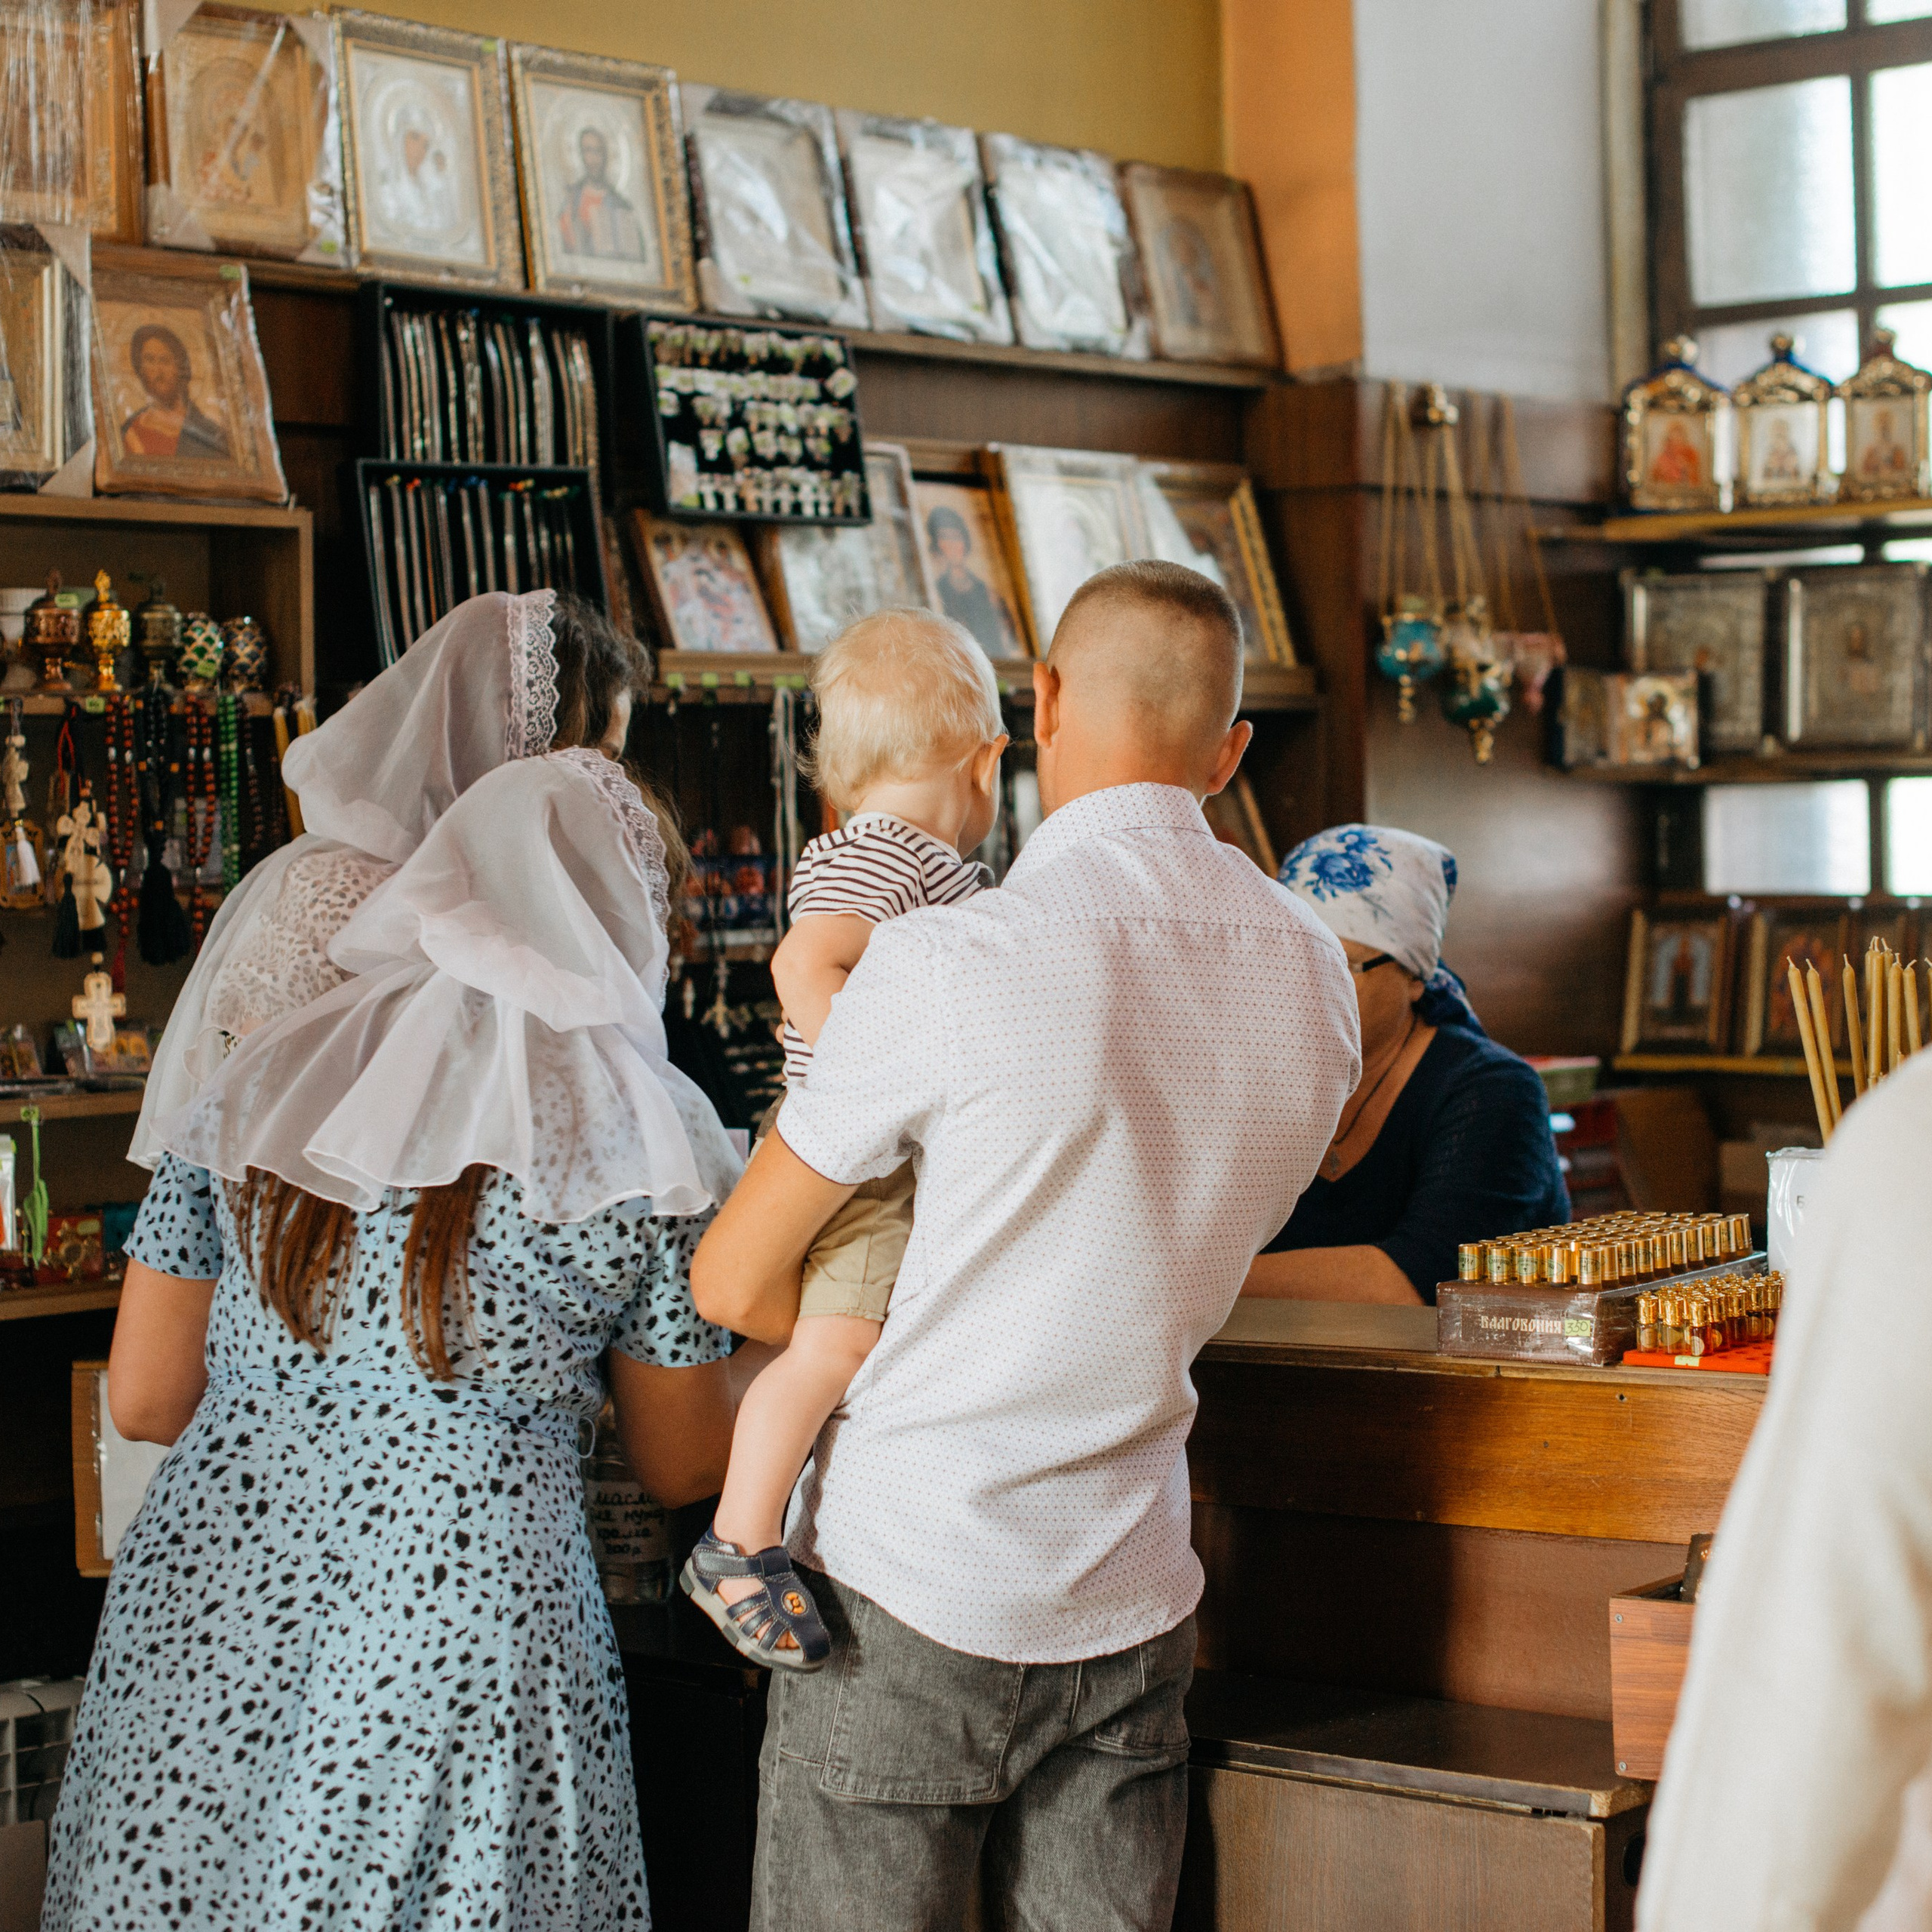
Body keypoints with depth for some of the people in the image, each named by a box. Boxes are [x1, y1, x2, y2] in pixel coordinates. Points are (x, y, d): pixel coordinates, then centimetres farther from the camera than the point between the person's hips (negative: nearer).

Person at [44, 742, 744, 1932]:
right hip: (459, 1645, -3)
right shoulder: (640, 1156, -5)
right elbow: (681, 1469, 7)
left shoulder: (262, 1085, 4)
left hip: (195, 1646, 3)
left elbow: (143, 1400, 9)